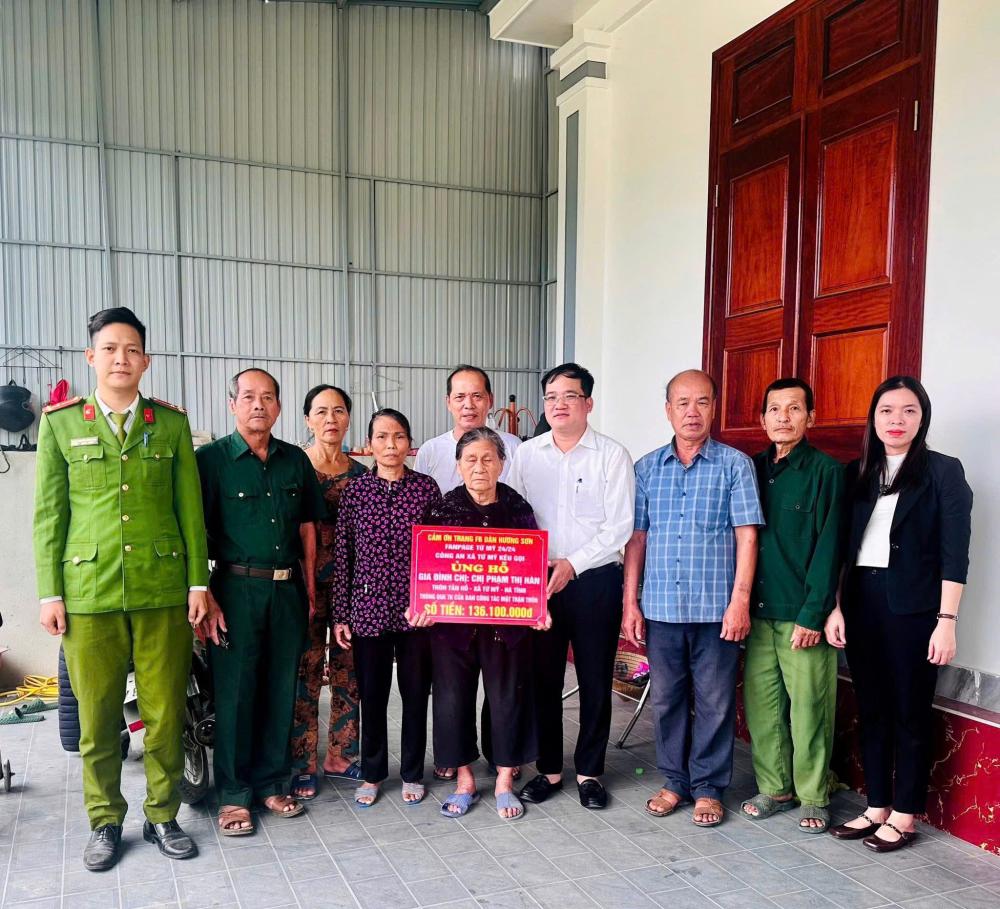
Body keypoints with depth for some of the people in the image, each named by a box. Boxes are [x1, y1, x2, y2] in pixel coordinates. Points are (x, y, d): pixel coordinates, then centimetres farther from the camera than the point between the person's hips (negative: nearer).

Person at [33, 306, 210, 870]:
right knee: (97, 717, 7)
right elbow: (49, 513, 5)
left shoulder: (172, 423, 7)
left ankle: (163, 816, 24)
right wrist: (50, 592, 0)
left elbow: (190, 507, 7)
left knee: (166, 714, 6)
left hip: (163, 590, 1)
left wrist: (198, 581, 2)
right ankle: (106, 821, 26)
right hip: (88, 591, 0)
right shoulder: (61, 422, 6)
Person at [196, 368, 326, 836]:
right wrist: (202, 593, -10)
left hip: (288, 588, 4)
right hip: (237, 587, -4)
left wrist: (309, 587, 10)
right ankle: (233, 794, 14)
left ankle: (273, 783, 24)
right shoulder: (211, 458, -2)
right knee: (235, 691, 1)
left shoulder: (295, 460, 10)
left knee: (281, 689, 10)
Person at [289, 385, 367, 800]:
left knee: (349, 673, 9)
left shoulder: (360, 474, 8)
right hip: (307, 584, -4)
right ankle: (303, 766, 13)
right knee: (305, 675, 0)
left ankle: (340, 756, 25)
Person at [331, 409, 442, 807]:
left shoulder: (426, 487, -1)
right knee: (372, 694, 11)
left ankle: (412, 773, 27)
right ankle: (372, 773, 28)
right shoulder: (355, 490, 1)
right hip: (369, 607, 1)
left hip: (417, 607, 0)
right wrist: (340, 615, 1)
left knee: (416, 692, 10)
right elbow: (342, 555, 2)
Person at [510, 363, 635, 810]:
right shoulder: (526, 454, 6)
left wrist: (573, 564, -16)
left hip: (595, 580, -2)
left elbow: (619, 526, -8)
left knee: (595, 681, 7)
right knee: (543, 677, 9)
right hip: (536, 582, 2)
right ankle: (548, 768, 25)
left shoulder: (612, 455, -3)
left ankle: (589, 771, 23)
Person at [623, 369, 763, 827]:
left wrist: (739, 601, -11)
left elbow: (746, 536, -4)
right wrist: (630, 603, 3)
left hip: (715, 607, -2)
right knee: (666, 698, 12)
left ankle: (709, 787, 22)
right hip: (660, 607, 3)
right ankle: (674, 780, 28)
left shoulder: (735, 464, -1)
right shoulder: (647, 467, 7)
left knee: (714, 702, 7)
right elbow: (636, 538, 7)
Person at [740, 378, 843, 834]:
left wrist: (812, 614, -13)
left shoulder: (827, 471, -5)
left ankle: (813, 797, 19)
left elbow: (828, 548, -9)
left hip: (803, 614, -5)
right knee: (760, 705, 10)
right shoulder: (753, 469, 10)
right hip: (759, 611, 5)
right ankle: (774, 788, 25)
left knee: (808, 709, 3)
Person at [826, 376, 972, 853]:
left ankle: (904, 817, 18)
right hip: (861, 602, 5)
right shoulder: (857, 473, 10)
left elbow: (954, 552, -7)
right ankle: (877, 808, 24)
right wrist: (835, 607, 4)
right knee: (871, 708, 11)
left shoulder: (943, 471, -2)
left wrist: (946, 620, -12)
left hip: (912, 606, -4)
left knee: (910, 711, 5)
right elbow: (843, 546, 10)